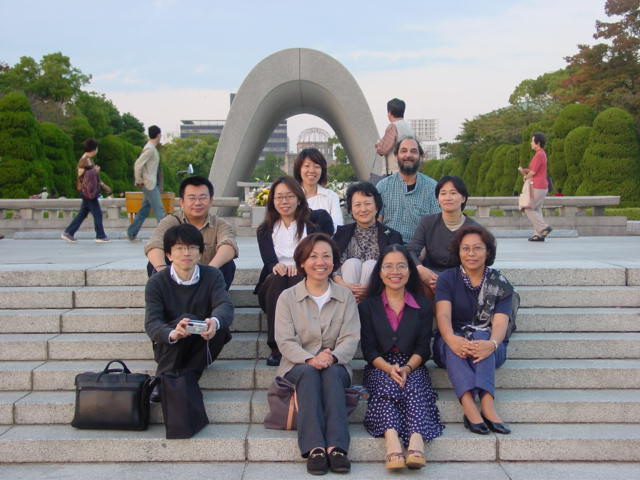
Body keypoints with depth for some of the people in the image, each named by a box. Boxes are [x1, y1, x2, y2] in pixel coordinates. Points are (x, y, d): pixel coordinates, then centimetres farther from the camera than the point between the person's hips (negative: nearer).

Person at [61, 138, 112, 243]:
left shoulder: (89, 159, 16)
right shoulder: (84, 160, -15)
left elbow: (94, 176, 24)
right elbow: (80, 175, -19)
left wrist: (103, 185, 24)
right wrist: (94, 171, -14)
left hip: (91, 191, 10)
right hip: (87, 191, -10)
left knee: (82, 213, 12)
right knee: (97, 213, -3)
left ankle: (68, 233, 14)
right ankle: (100, 236, 4)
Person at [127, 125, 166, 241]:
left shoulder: (152, 148, 14)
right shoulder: (149, 149, -16)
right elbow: (138, 164, -23)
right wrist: (139, 180, -15)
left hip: (153, 184, 9)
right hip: (149, 184, -9)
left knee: (144, 210, 13)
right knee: (159, 210, -8)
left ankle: (131, 234, 20)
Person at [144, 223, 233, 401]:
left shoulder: (212, 276, -5)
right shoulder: (156, 283, -9)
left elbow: (225, 305, -22)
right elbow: (152, 323, -21)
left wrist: (214, 321, -48)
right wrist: (172, 334, -46)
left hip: (202, 346, 2)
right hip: (169, 348, -2)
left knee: (221, 326, -28)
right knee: (186, 318, -31)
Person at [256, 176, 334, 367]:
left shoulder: (318, 220, 13)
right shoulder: (265, 230, 19)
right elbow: (268, 260, 3)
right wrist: (276, 267, -22)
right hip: (274, 286, 2)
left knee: (298, 278, -35)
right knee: (277, 279, -33)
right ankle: (277, 348, -40)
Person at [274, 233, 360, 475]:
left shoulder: (346, 296, 10)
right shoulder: (287, 297, 7)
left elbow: (351, 338, -2)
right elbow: (285, 341, -5)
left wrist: (332, 357, -24)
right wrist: (310, 359, -25)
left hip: (336, 366, 1)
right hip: (298, 366, 0)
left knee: (332, 372, -33)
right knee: (308, 372, -33)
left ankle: (336, 447, -44)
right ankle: (314, 448, -45)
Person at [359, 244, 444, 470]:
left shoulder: (423, 306, 13)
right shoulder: (368, 306, 12)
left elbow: (423, 348, 5)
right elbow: (369, 350, 2)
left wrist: (406, 368, -15)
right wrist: (389, 368, -17)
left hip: (412, 367, 1)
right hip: (379, 368, -1)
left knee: (414, 389, -32)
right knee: (386, 387, -34)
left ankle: (416, 441, -53)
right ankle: (392, 442, -54)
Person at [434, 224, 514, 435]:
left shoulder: (500, 285, 5)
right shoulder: (447, 279, 5)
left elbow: (500, 323, -11)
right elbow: (443, 315, -12)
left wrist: (491, 344, -36)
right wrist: (452, 339, -35)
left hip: (488, 344, 0)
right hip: (450, 345, 0)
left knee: (481, 336, -33)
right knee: (454, 341, -34)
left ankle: (487, 405, -50)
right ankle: (470, 407, -52)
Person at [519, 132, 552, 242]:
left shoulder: (539, 155, -15)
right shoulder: (541, 154, 18)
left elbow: (533, 172, -18)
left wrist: (526, 177, 2)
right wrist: (523, 170, 3)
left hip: (537, 187, -10)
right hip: (542, 187, 10)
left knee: (529, 210, -5)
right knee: (536, 210, 8)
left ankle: (544, 227, -9)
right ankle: (538, 234, 5)